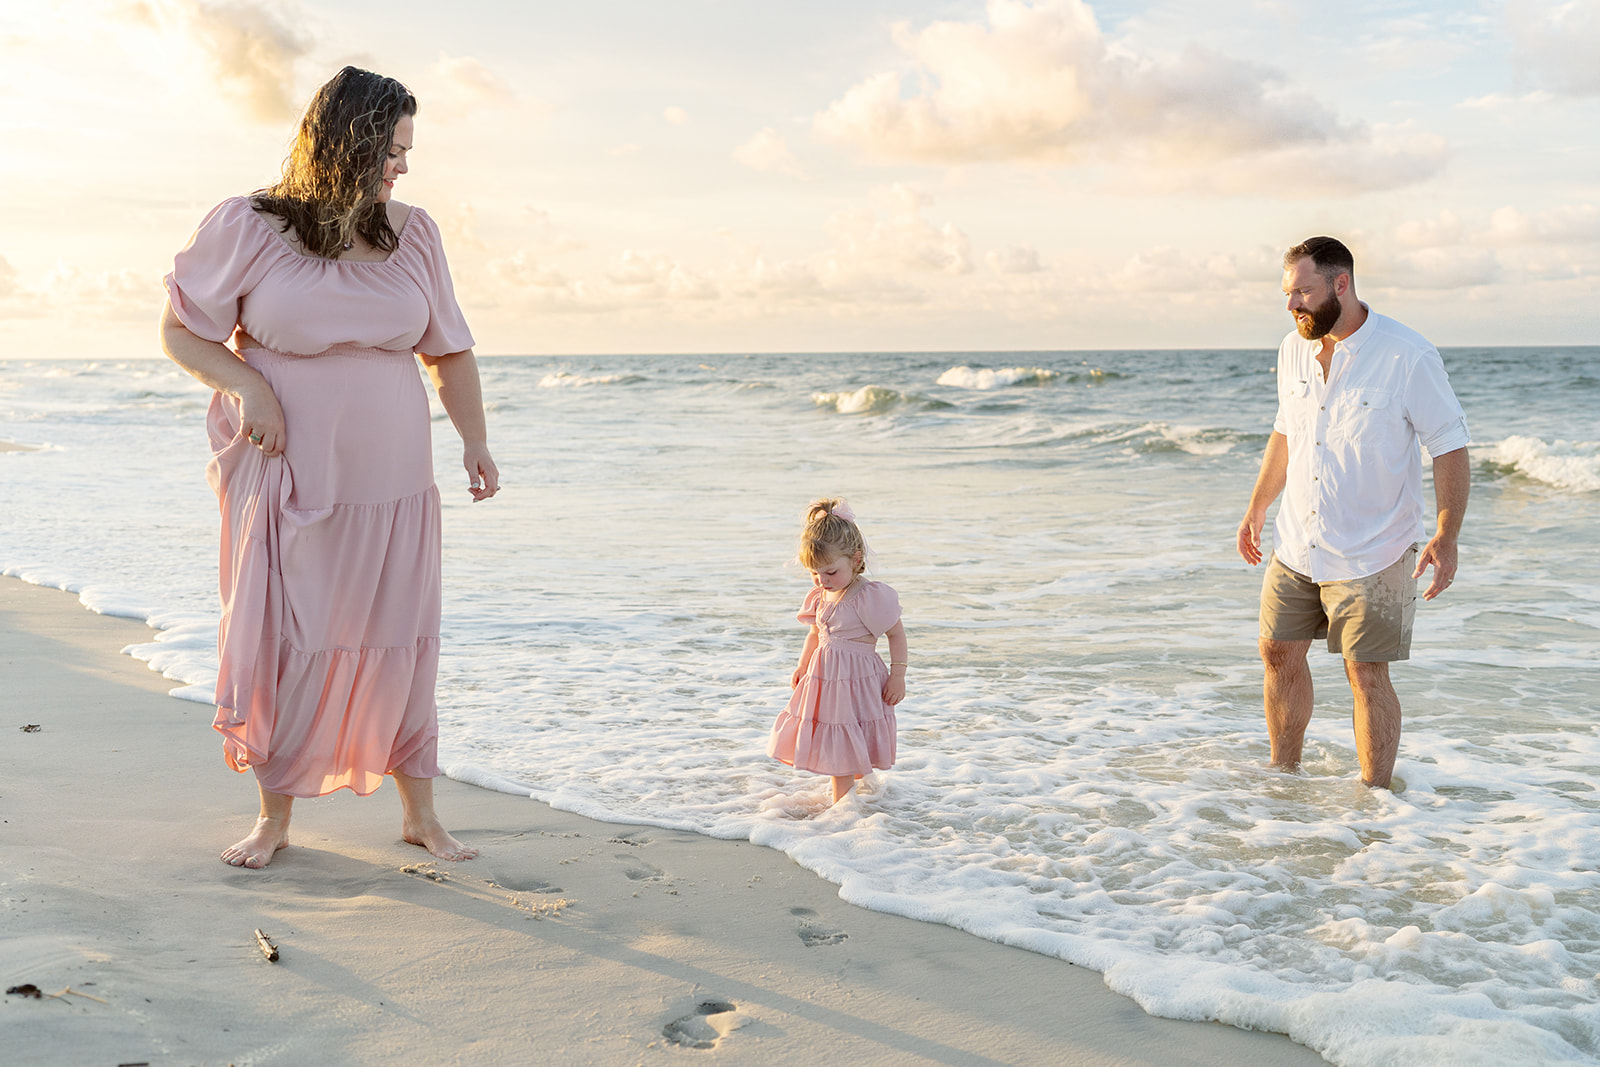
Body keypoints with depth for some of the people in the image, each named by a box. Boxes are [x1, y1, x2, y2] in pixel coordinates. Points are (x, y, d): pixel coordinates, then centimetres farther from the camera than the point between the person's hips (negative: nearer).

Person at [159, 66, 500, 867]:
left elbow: (450, 350, 12)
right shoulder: (249, 228, -6)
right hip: (289, 482, -2)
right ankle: (275, 816, 23)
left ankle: (419, 813, 20)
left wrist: (476, 442, 7)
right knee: (282, 644, 5)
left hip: (392, 484, 2)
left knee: (398, 644, 6)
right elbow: (179, 330, 1)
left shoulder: (409, 232, 4)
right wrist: (246, 386, -15)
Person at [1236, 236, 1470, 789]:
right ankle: (1283, 778, 29)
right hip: (1296, 545, 6)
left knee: (1366, 673, -3)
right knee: (1279, 656, 12)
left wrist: (1446, 537, -20)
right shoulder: (1293, 350, 2)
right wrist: (1256, 508, 19)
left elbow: (1450, 447, -12)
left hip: (1372, 553, -6)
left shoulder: (1408, 356, -16)